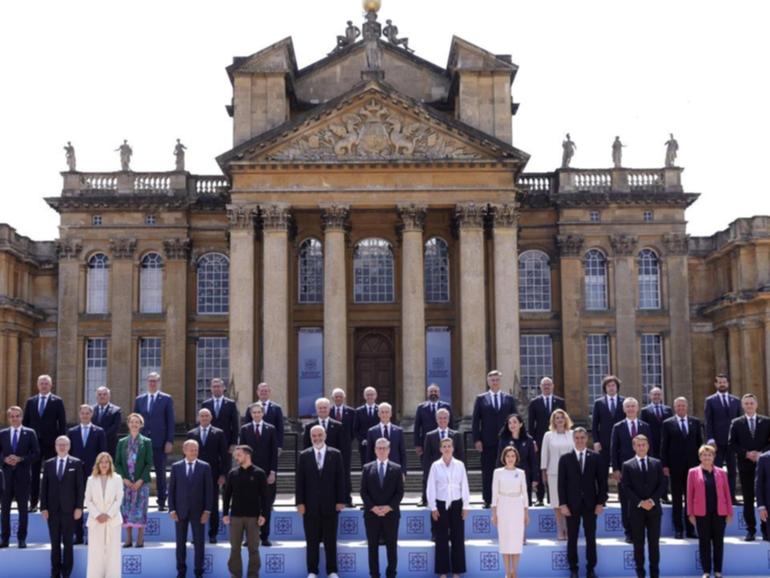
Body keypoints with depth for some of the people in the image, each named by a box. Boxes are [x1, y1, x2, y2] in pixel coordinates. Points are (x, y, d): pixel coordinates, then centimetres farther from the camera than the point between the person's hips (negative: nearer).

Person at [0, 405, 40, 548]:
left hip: (23, 475, -2)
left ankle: (22, 538, 10)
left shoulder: (30, 433, 2)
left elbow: (36, 454, -1)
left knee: (23, 508, 3)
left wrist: (21, 459, -14)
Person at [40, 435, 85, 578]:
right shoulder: (48, 464, 8)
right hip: (52, 509, 2)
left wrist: (79, 507, -7)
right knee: (55, 542, 5)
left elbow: (80, 487, -1)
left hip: (69, 509, -2)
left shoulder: (76, 463, 1)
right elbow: (44, 487, 6)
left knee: (68, 542, 2)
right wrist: (43, 507, -1)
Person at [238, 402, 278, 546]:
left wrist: (273, 472, -4)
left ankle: (265, 536, 7)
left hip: (266, 473, 0)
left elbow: (274, 452, 3)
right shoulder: (245, 429, 6)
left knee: (266, 506, 2)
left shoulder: (271, 429, 6)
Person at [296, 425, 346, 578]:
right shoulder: (304, 455, 3)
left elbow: (340, 479, 2)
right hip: (310, 505, 0)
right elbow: (300, 481, 2)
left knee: (330, 540, 4)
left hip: (330, 505, 0)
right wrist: (300, 502, -4)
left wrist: (340, 501, -3)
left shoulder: (335, 454, 3)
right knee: (312, 541, 4)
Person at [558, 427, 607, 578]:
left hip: (590, 504, 1)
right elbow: (562, 483, 0)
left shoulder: (596, 457, 4)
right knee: (572, 538, 3)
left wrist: (601, 502, -3)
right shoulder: (565, 458, 3)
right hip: (572, 504, 0)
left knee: (591, 538, 5)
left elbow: (602, 481, 3)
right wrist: (562, 504, -6)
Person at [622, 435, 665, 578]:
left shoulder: (657, 463, 8)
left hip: (654, 508, 1)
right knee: (638, 543, 2)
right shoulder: (627, 465, 2)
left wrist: (652, 500, -10)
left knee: (654, 542, 4)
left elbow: (662, 485, 3)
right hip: (636, 509, -1)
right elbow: (626, 488, -3)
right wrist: (640, 502, -14)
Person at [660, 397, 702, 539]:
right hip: (675, 466, -2)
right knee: (677, 499, 3)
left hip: (692, 465, 2)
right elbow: (664, 446, 0)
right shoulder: (668, 423, 1)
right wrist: (665, 465, -6)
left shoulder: (695, 422, 8)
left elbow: (699, 442, 10)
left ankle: (690, 529, 9)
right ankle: (678, 529, 8)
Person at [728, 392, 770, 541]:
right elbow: (732, 443, 1)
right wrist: (746, 454, -12)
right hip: (745, 465, 0)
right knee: (748, 499, 3)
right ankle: (751, 530, 8)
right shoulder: (736, 423, 4)